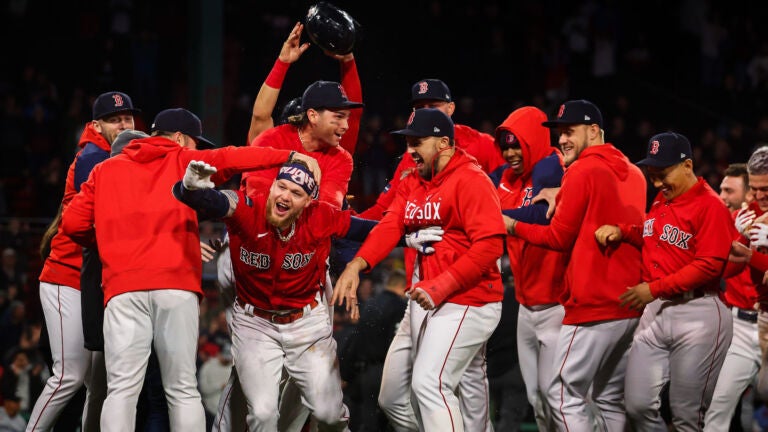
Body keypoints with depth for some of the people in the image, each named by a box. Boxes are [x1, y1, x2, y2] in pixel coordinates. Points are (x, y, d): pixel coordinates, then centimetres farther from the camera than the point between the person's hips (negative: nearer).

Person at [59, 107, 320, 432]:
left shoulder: (105, 170, 22)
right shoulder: (183, 161, 15)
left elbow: (72, 223, 16)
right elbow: (227, 160, -1)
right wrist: (291, 157, -5)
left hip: (122, 286, 1)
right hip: (176, 286, -1)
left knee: (122, 390, -6)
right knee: (183, 390, 4)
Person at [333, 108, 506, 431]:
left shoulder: (470, 180, -12)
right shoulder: (411, 184, 13)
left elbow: (490, 244, -21)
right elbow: (390, 226, -1)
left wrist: (443, 286, -27)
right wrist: (356, 265, -19)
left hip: (465, 301, -9)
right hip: (422, 304, 9)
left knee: (428, 385, -24)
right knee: (391, 398, 11)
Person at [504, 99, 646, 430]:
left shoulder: (583, 171, -8)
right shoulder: (633, 173, 15)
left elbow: (559, 237, -5)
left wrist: (513, 227, 8)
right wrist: (562, 194, 15)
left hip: (593, 306, -8)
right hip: (631, 305, 8)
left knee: (564, 395, -7)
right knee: (609, 400, 12)